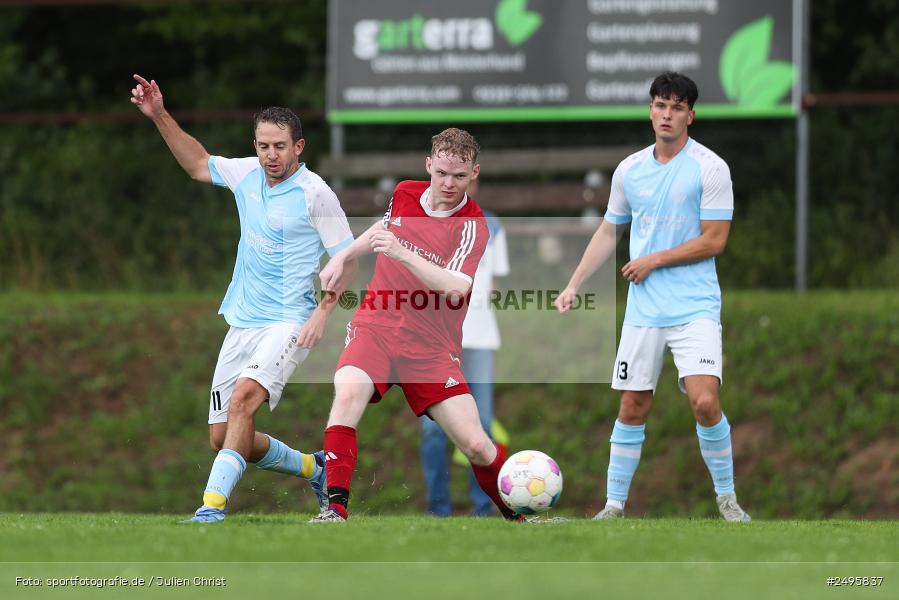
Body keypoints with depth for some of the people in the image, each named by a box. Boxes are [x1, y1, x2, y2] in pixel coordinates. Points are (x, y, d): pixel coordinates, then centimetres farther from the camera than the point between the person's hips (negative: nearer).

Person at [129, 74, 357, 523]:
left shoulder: (315, 193, -9)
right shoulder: (248, 174, 7)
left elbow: (347, 257, -5)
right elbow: (199, 164, 24)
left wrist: (324, 310, -16)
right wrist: (159, 117, 16)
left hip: (288, 322, -7)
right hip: (242, 322, 7)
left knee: (244, 395, -32)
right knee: (223, 437, 6)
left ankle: (214, 503, -34)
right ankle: (315, 469, 29)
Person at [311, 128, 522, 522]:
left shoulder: (473, 227, -10)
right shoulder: (404, 194, 5)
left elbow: (455, 288, -27)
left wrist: (402, 254, -37)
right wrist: (342, 257, 26)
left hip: (432, 346, -2)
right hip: (376, 326, 2)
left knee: (476, 445, -9)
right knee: (349, 393, -30)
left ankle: (518, 516, 18)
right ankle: (335, 508, -29)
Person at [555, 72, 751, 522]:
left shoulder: (709, 168, -7)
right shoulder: (629, 170, 8)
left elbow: (714, 240, -9)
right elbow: (609, 232, 19)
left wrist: (653, 261, -9)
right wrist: (574, 285, 12)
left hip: (695, 307, -4)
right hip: (643, 310, 4)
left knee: (704, 401, -17)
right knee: (632, 409, 4)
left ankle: (726, 498, -1)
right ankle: (614, 506, 13)